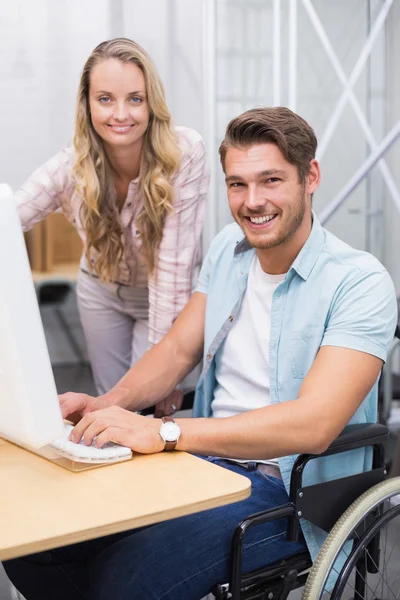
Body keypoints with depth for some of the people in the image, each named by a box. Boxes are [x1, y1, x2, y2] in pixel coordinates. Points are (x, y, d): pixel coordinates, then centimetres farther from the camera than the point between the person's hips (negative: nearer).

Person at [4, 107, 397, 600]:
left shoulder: (360, 282, -16)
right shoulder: (229, 248, 7)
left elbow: (313, 424, -26)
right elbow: (178, 348, 12)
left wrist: (161, 432, -31)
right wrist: (108, 405, -8)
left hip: (285, 488, -6)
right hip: (208, 456, 6)